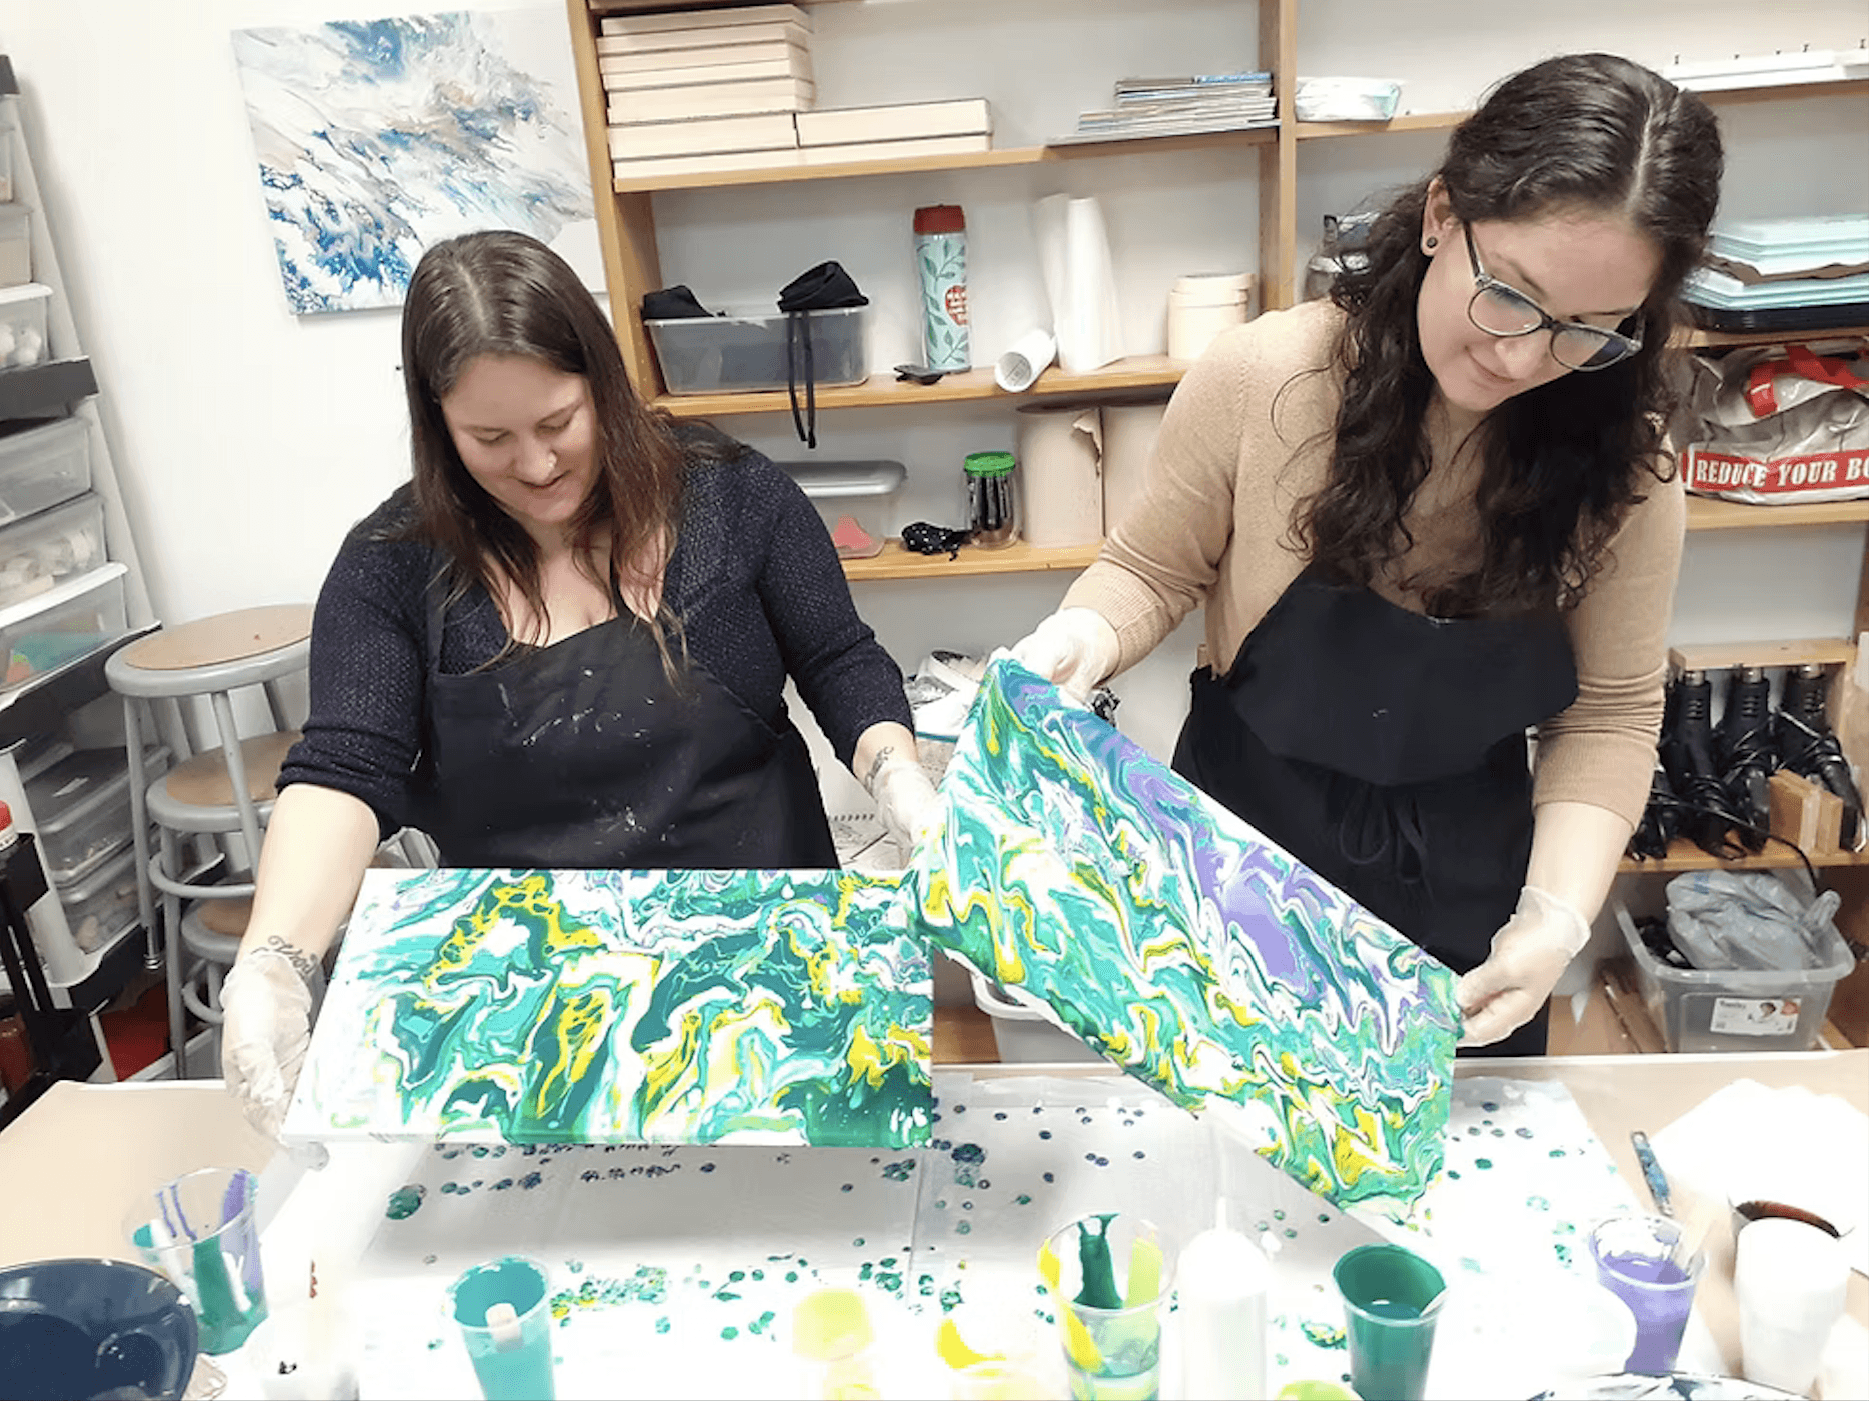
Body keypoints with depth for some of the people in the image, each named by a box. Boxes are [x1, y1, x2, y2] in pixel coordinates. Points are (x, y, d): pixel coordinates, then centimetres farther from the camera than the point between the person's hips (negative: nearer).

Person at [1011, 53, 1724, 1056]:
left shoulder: (1618, 466, -14)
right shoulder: (1260, 379, -20)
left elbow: (1607, 713, -5)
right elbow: (1151, 569, -7)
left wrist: (1557, 915, -17)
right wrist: (1084, 635, -28)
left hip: (1464, 879, 2)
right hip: (1247, 849, -1)